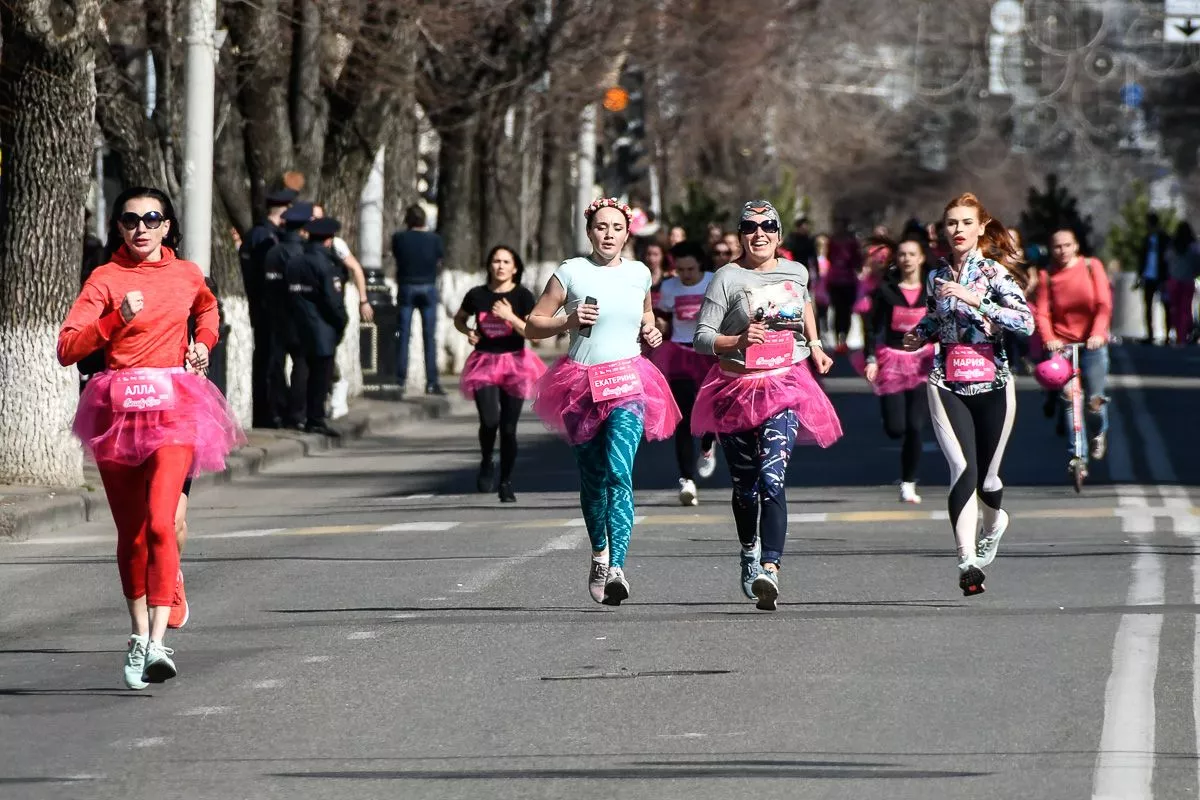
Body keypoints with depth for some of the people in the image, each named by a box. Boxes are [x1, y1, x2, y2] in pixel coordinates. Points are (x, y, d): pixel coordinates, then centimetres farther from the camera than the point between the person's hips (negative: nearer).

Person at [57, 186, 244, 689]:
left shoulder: (186, 275, 10)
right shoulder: (105, 280, -1)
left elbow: (207, 307, 35)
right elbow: (67, 348, -11)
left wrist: (203, 343, 17)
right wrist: (117, 318, -22)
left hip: (173, 407, 0)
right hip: (117, 408, 0)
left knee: (160, 524, -17)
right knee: (131, 533, 8)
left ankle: (157, 643, -23)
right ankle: (139, 633, 26)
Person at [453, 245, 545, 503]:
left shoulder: (522, 296, -2)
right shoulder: (477, 295, 2)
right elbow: (459, 319, 20)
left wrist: (510, 317, -20)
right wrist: (468, 332, -1)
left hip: (514, 362, 0)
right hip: (485, 362, 0)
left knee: (508, 428, 2)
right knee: (489, 420, -19)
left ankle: (506, 482, 19)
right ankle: (486, 463, 11)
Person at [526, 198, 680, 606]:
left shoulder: (639, 274, 9)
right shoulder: (571, 273, 1)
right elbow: (532, 326, 3)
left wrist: (651, 332, 7)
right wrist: (569, 320, -13)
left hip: (628, 383, 0)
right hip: (583, 383, 0)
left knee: (619, 473, -19)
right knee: (592, 479, 10)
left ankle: (616, 568, -28)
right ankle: (599, 554, 36)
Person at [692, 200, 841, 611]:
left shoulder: (796, 272, 8)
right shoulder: (728, 278, -5)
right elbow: (702, 337, -7)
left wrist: (814, 345, 27)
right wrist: (739, 341, -23)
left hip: (784, 388, 0)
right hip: (737, 388, 0)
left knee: (772, 480, -18)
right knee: (745, 485, 12)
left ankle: (770, 570, -31)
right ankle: (750, 552, 41)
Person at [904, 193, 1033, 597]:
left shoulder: (995, 272, -5)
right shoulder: (936, 276, 8)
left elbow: (1026, 322, -19)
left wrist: (976, 300, -25)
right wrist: (920, 335, 6)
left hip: (992, 384, -2)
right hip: (947, 384, 2)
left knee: (986, 476, 9)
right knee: (963, 469, -17)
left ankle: (994, 521, 46)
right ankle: (968, 561, -23)